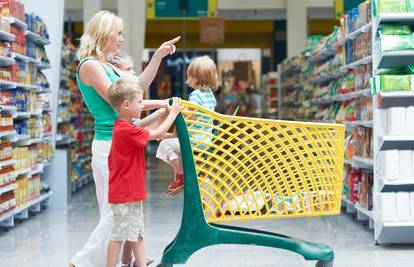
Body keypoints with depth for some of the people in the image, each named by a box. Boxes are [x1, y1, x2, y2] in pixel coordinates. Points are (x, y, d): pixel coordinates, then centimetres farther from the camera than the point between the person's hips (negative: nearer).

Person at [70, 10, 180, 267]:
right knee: (117, 210, -7)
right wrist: (161, 103, -8)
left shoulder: (107, 65, 15)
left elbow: (139, 85, 18)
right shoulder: (90, 65, -11)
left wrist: (159, 55, 13)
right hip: (110, 144, -9)